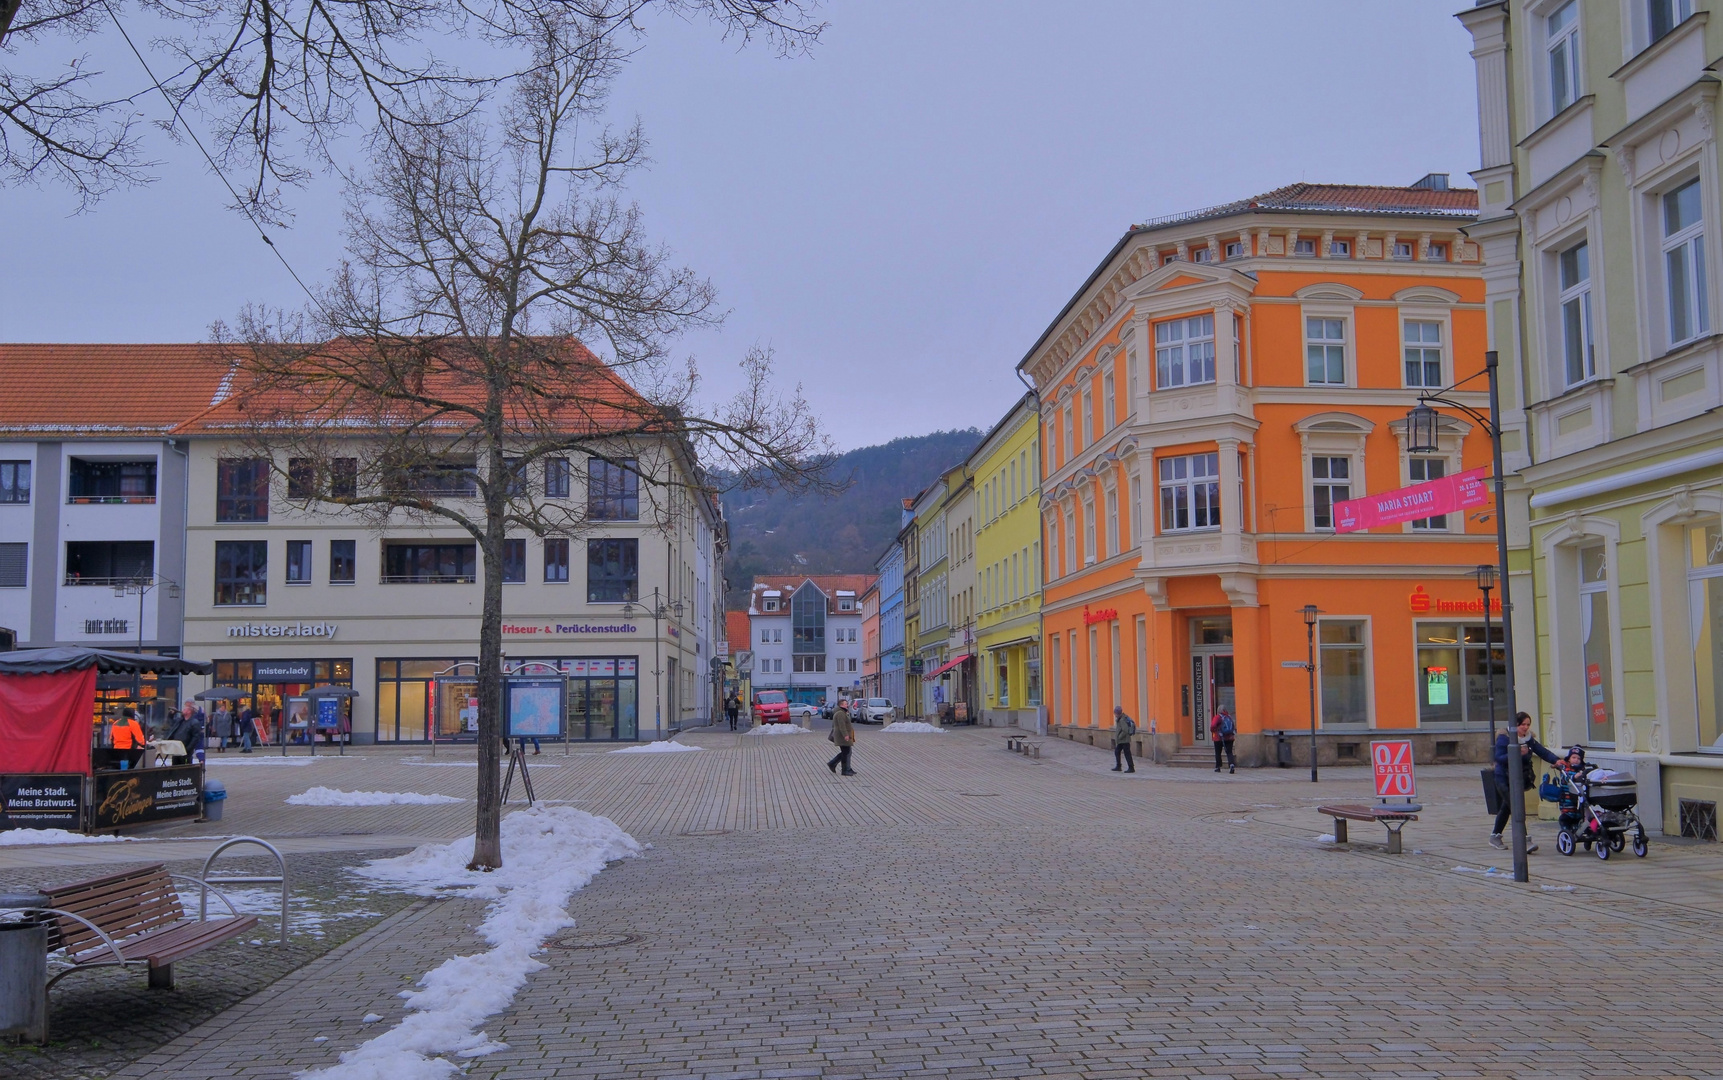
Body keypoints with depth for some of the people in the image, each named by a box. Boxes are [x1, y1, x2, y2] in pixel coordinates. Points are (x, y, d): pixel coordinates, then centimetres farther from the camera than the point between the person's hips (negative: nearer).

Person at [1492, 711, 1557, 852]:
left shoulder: (1528, 739, 5)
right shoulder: (1504, 738, -14)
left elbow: (1542, 751, -4)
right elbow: (1499, 758, -22)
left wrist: (1556, 760, -20)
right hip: (1504, 779, -7)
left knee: (1506, 807, 17)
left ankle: (1494, 837, 30)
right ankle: (1524, 842, -23)